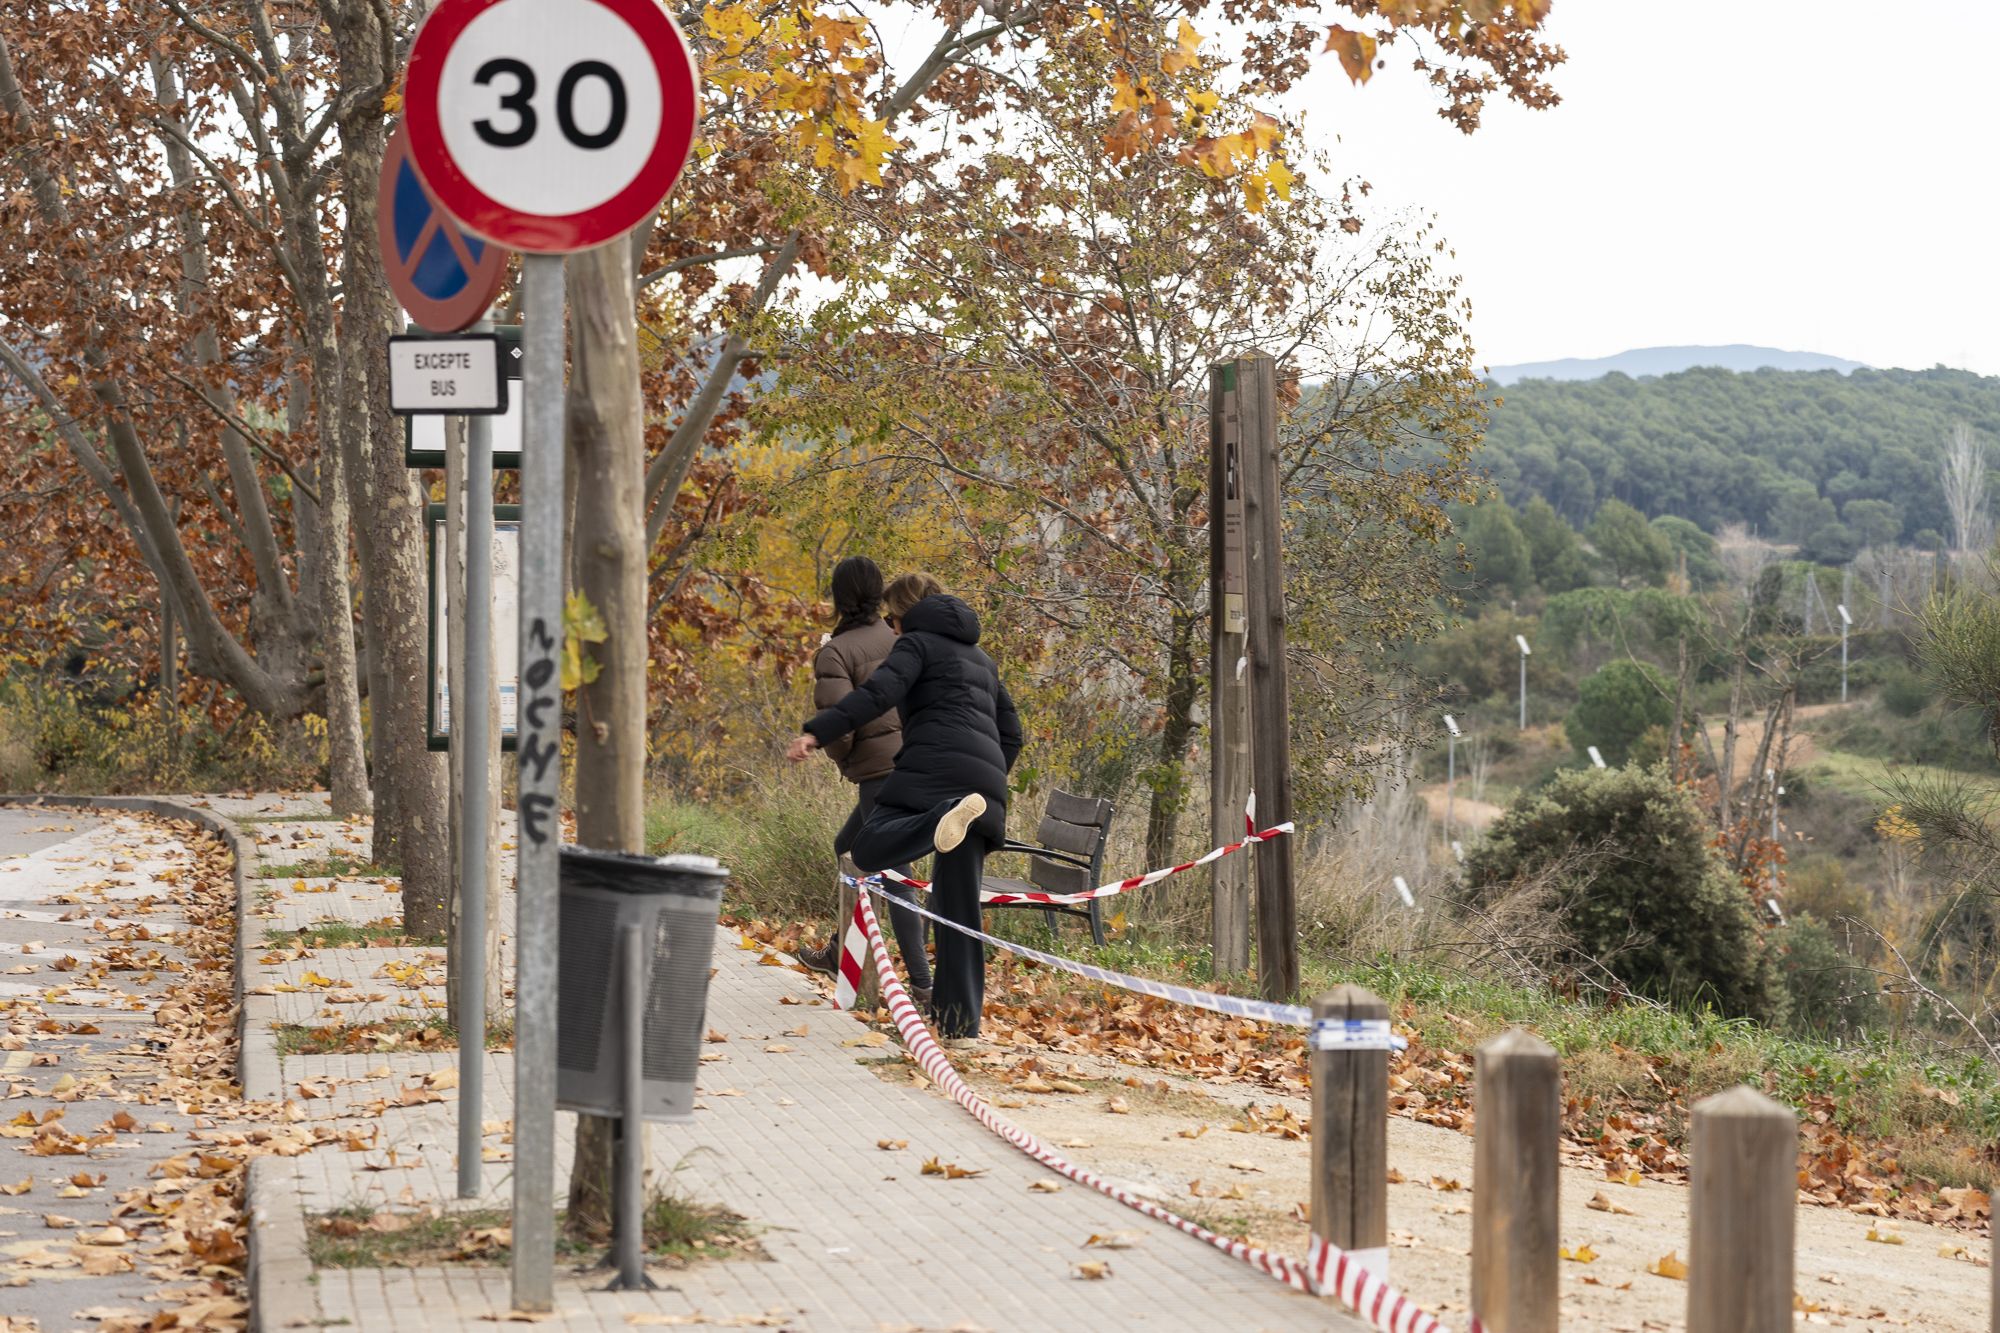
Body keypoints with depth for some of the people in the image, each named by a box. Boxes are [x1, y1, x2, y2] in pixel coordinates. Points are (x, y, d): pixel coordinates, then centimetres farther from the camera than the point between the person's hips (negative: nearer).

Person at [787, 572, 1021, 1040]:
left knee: (868, 849, -18)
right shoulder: (980, 658, 32)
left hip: (933, 766, -7)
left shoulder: (917, 643, 9)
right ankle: (959, 1017, 1)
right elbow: (1011, 731, 30)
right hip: (986, 780, 7)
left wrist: (818, 732, -17)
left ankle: (945, 821, -44)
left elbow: (879, 692, -11)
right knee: (958, 906, 7)